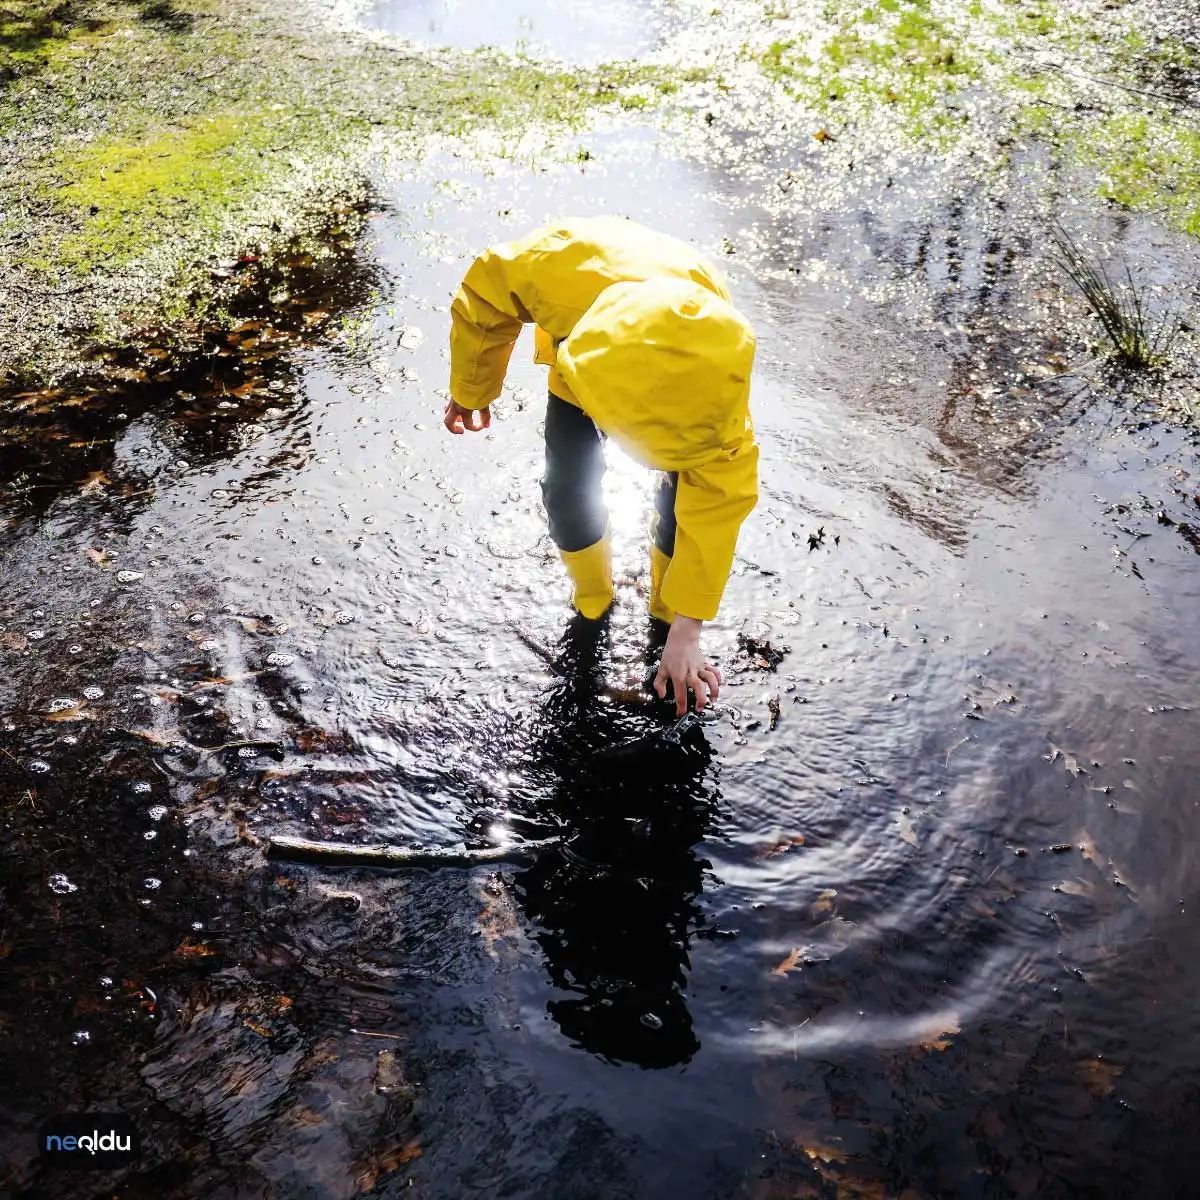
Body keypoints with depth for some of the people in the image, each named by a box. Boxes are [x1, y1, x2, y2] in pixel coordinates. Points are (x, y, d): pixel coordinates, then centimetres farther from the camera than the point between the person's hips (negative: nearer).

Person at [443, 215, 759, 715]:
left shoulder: (716, 359, -44)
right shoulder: (556, 262, -46)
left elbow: (720, 500, -35)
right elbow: (484, 295, -20)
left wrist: (686, 631, -34)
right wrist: (470, 391, -4)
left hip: (681, 367, -1)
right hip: (579, 355, 1)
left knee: (690, 492, -13)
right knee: (568, 490, -7)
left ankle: (667, 611, 18)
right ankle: (592, 602, 24)